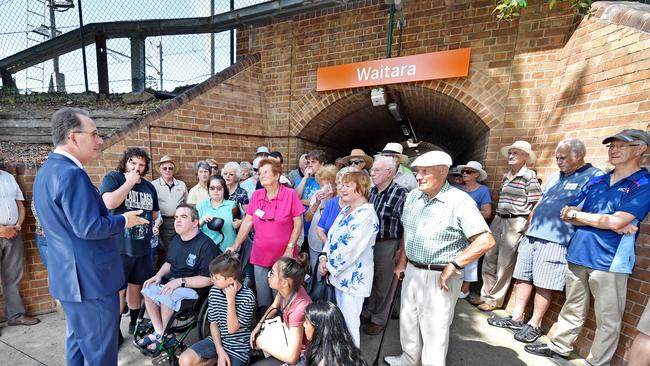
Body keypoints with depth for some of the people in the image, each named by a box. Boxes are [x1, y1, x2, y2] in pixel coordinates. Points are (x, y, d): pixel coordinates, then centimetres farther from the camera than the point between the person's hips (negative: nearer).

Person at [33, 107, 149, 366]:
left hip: (71, 277, 10)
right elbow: (89, 228, -27)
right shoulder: (71, 173, -23)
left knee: (78, 342, 24)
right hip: (91, 279, -10)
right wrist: (124, 220, -11)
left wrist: (115, 218, 17)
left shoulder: (46, 171, 10)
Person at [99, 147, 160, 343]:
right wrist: (130, 182, -16)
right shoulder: (112, 178, -4)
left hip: (143, 246, 5)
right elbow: (109, 203, -23)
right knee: (118, 290, 2)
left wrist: (156, 223, 2)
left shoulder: (149, 186, 11)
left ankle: (135, 323, 34)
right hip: (118, 246, -5)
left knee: (136, 287, 17)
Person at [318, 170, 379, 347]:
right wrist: (324, 258, -3)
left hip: (353, 277, -9)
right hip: (339, 273, 9)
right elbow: (332, 235, 10)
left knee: (349, 321, 6)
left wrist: (330, 266, -15)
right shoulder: (345, 210, 7)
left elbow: (351, 248, -25)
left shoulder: (366, 215, -22)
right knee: (341, 318, 24)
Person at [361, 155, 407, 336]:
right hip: (368, 242, 6)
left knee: (384, 284, 13)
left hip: (388, 245, -6)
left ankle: (379, 319, 35)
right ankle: (367, 311, 44)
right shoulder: (371, 191, 1)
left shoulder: (401, 194, -19)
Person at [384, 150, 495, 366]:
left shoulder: (459, 201, -17)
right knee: (408, 321, 22)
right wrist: (402, 262, 14)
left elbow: (486, 240, -21)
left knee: (434, 330, 9)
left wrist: (453, 266, -21)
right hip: (412, 271, 7)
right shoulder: (412, 197, 4)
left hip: (440, 276, -7)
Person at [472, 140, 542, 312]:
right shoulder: (505, 176, 12)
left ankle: (495, 300, 18)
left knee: (504, 264, 3)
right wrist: (498, 218, 17)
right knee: (489, 259, 10)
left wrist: (527, 228, -11)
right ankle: (486, 294, 25)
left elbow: (535, 205, -10)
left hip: (516, 222, -7)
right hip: (498, 220, 7)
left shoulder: (529, 176, -8)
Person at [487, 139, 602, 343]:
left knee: (543, 285, 1)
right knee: (523, 278, 11)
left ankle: (535, 325, 17)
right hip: (532, 236, 7)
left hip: (555, 241, -7)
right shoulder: (554, 177, 19)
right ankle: (517, 318, 23)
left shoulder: (594, 177, -4)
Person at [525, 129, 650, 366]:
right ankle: (559, 347, 32)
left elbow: (616, 221, -17)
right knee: (572, 309, 18)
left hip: (609, 261, -5)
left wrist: (577, 214, -4)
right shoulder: (595, 181, 12)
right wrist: (607, 222, -8)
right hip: (577, 255, 5)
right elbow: (567, 216, 6)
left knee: (607, 320, 9)